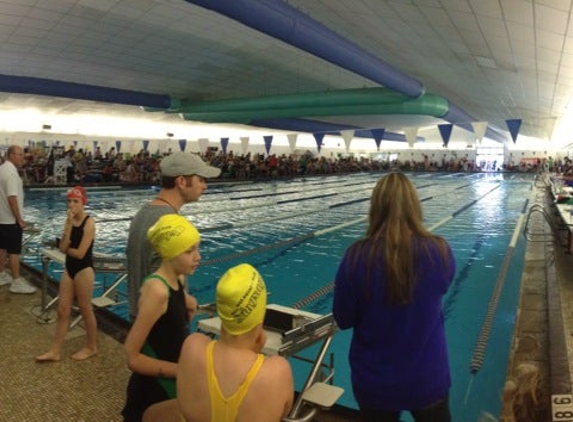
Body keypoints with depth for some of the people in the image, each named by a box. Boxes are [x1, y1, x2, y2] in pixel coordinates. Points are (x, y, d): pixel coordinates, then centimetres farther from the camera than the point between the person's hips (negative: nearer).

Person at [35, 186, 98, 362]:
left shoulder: (89, 222, -16)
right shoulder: (69, 220, 5)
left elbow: (80, 253, -20)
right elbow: (63, 247, -8)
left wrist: (66, 248, -2)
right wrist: (69, 225, -14)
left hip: (84, 270, -7)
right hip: (69, 269, 7)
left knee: (85, 310, 6)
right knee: (62, 310, 12)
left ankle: (91, 347, 23)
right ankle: (55, 351, 22)